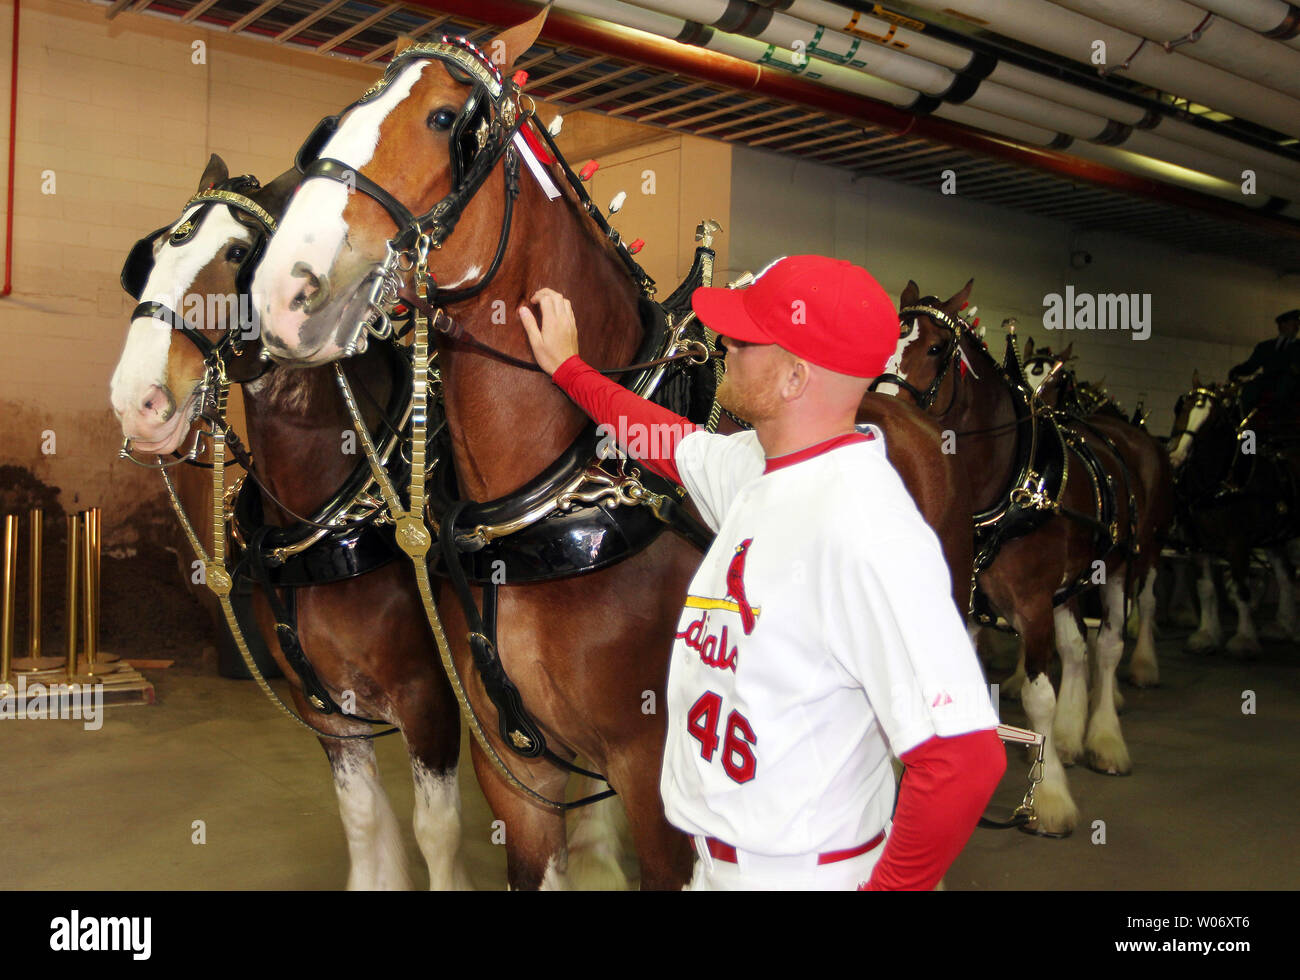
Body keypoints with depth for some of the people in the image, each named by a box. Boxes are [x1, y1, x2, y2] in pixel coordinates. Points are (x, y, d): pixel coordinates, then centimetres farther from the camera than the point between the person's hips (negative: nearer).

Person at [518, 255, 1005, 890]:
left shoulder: (861, 531, -29)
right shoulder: (760, 463, -1)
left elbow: (963, 756, -32)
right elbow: (675, 445, 22)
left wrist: (886, 885, -21)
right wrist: (567, 367, 32)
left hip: (799, 871, -9)